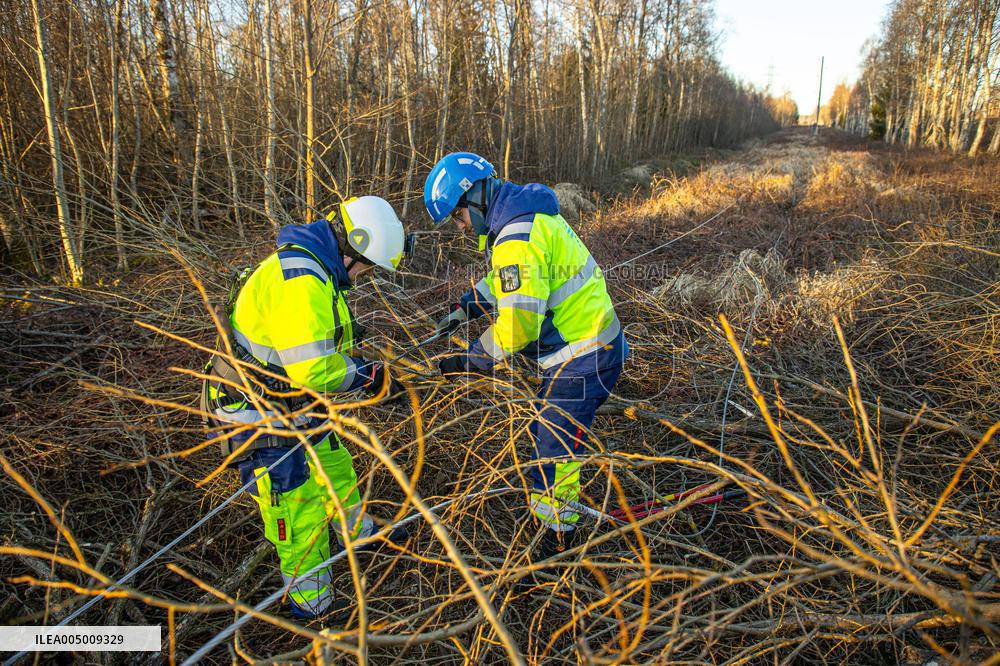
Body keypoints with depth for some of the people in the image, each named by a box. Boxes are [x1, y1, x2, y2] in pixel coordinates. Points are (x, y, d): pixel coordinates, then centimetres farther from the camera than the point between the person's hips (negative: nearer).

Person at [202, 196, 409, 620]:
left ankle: (357, 532, 50)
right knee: (299, 505, 2)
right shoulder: (300, 281, -29)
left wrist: (368, 370, 3)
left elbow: (320, 348, 14)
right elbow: (313, 370, -33)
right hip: (257, 414, -10)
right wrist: (373, 379, -18)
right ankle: (312, 603, 22)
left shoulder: (312, 269, 6)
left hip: (289, 402, 10)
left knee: (333, 465, 25)